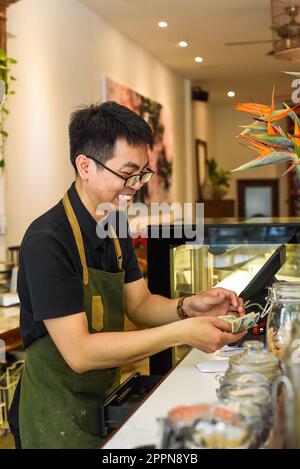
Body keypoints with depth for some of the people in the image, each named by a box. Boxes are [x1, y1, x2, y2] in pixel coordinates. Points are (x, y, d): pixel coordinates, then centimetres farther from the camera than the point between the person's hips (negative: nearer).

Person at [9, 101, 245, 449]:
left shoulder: (115, 231, 2)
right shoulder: (47, 241, -26)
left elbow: (138, 304, 5)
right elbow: (78, 352, -29)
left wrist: (188, 307, -15)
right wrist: (181, 333, -31)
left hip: (105, 400, 8)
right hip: (57, 417, -8)